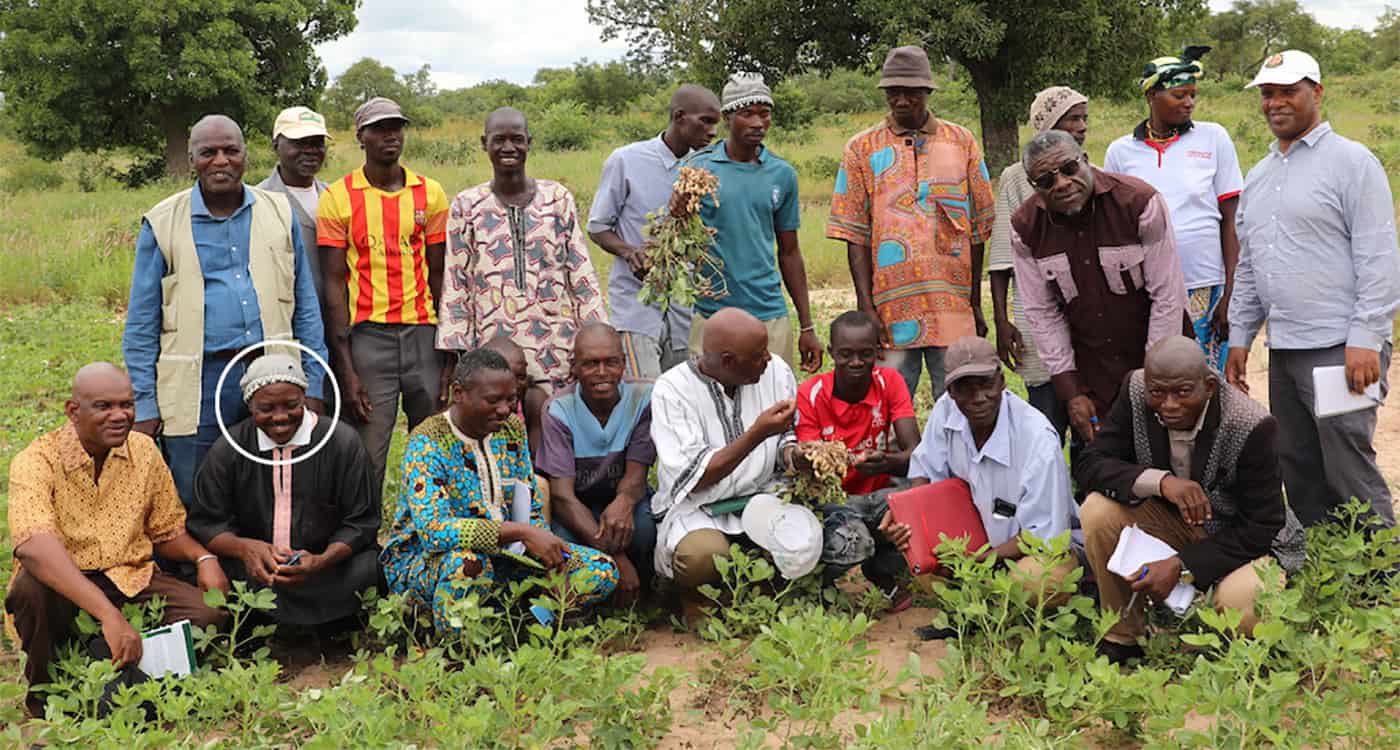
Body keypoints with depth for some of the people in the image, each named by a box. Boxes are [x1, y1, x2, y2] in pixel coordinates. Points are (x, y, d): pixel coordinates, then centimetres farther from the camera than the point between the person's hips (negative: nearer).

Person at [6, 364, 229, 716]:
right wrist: (109, 615, -45)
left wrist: (203, 558, -11)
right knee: (32, 589, -36)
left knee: (210, 614, -20)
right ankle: (44, 689, -9)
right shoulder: (36, 461, -15)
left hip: (130, 580, 3)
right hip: (62, 586, -3)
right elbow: (34, 545, -33)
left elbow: (167, 531, 13)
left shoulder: (145, 451, 2)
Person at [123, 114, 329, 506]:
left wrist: (314, 386, 6)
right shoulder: (162, 223, 4)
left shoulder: (279, 212, 9)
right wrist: (144, 406, -1)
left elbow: (306, 307, 11)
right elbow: (141, 325, 5)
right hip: (198, 384, -2)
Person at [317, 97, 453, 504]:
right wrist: (346, 369, -7)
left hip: (424, 332, 3)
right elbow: (334, 284, -1)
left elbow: (439, 276, 10)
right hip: (367, 336, -2)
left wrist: (451, 357, 5)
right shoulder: (338, 197, 1)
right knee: (367, 458, -2)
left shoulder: (430, 193, 9)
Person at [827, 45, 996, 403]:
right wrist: (866, 307, -6)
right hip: (891, 307, -1)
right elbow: (856, 235, 1)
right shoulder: (863, 148, 5)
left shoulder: (962, 142, 8)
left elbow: (978, 229, 10)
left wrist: (976, 305, 9)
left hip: (954, 305, 1)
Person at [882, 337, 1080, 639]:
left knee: (1035, 580, -38)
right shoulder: (946, 410, -13)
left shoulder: (1039, 439, -28)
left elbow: (1043, 535, -24)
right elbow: (925, 471, 1)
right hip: (979, 534, 5)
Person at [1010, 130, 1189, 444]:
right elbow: (1042, 313, -2)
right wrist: (1070, 392, -4)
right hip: (1088, 371, 2)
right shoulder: (1025, 228, -8)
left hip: (1153, 361, -2)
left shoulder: (1139, 201, -17)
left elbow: (1168, 295, -13)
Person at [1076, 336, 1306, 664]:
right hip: (1170, 520, 4)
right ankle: (1122, 637, -4)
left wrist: (1181, 565, -30)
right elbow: (1089, 463, -17)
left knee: (1242, 603, -34)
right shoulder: (1136, 392, -17)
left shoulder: (1253, 427, -27)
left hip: (1244, 540, -4)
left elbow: (1260, 528, -22)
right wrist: (1160, 480, -34)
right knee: (1098, 511, -23)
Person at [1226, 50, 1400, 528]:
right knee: (1299, 475, 11)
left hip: (1341, 349, -7)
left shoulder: (1351, 161, -4)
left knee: (1349, 471, -7)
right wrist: (1239, 337, 16)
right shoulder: (1257, 177, 18)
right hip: (1284, 351, 7)